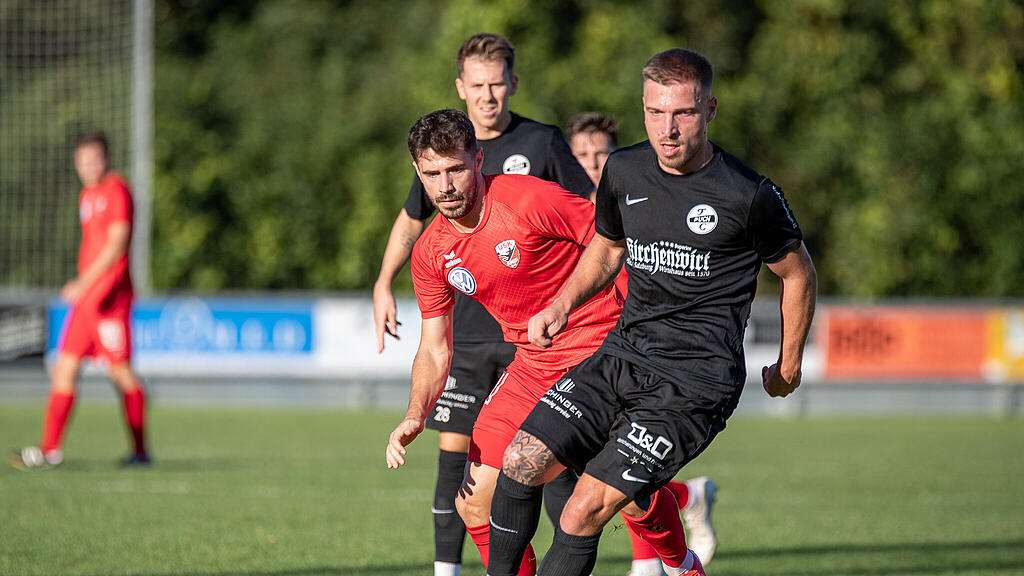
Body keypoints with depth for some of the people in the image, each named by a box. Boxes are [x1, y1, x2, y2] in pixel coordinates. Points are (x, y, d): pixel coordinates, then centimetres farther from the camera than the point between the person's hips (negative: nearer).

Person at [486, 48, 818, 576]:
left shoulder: (748, 195, -11)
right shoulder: (624, 171, 4)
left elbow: (798, 274, 6)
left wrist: (788, 365, 16)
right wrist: (563, 305, 8)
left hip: (694, 382, -6)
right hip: (621, 354, 6)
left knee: (584, 513, -17)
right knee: (520, 463, -9)